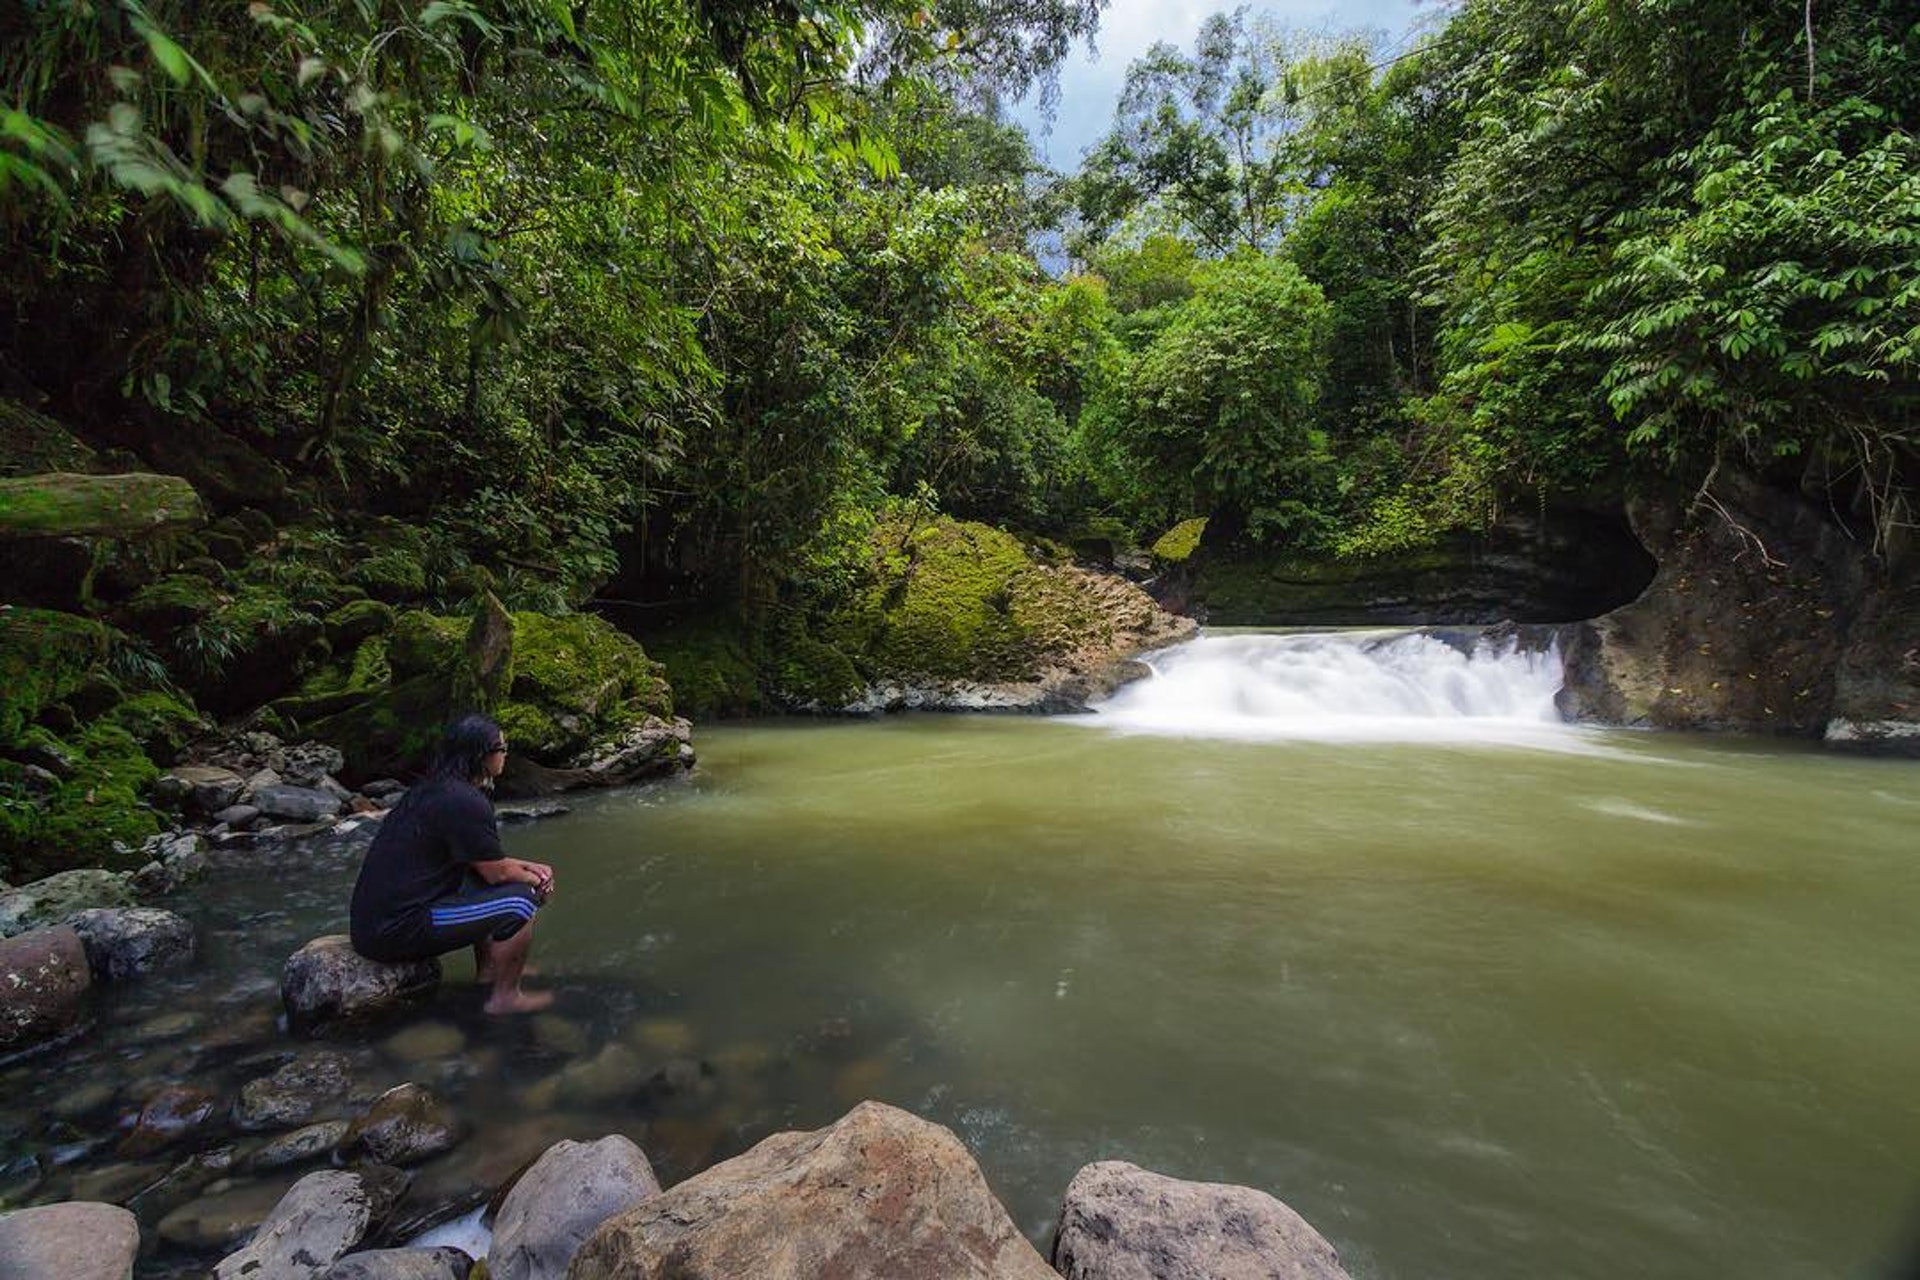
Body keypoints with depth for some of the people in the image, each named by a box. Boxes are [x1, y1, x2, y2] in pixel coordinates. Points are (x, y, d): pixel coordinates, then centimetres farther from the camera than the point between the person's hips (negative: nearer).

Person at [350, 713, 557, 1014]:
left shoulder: (431, 788, 10)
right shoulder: (465, 802, -21)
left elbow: (485, 859, 20)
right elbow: (497, 872, -12)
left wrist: (531, 867, 13)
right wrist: (534, 881, 7)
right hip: (397, 931, -10)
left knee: (476, 880, 25)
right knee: (520, 902, -12)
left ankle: (487, 968, 30)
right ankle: (504, 997, 3)